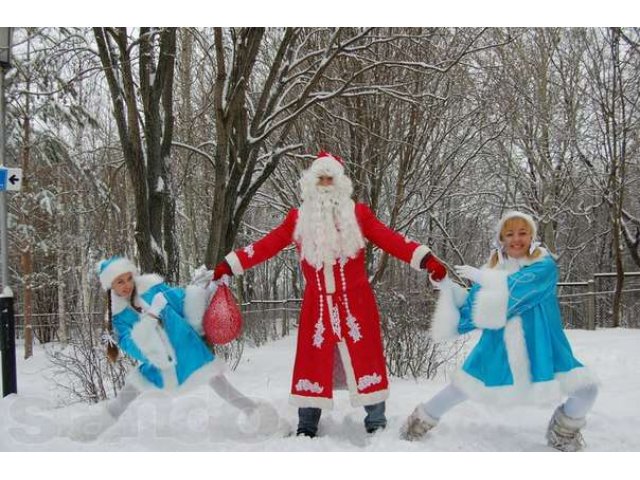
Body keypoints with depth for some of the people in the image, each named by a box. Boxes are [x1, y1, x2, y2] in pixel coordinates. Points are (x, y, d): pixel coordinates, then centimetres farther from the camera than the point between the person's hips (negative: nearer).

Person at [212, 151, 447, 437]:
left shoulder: (357, 213, 5)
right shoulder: (298, 218, 8)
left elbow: (390, 240, -4)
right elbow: (267, 245, 3)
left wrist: (426, 259, -15)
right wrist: (228, 265, -3)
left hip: (355, 301, -1)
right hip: (317, 304, 1)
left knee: (364, 359, 1)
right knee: (313, 361, 4)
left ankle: (377, 425, 15)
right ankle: (306, 428, 17)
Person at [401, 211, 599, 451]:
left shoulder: (544, 265, -9)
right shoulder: (491, 271, 2)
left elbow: (516, 288, -29)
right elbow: (471, 312, 3)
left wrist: (479, 277, -24)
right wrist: (448, 287, -6)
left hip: (541, 348, -2)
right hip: (499, 348, 2)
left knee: (586, 388, -12)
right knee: (460, 389, 2)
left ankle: (565, 428, 19)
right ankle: (424, 419, 30)